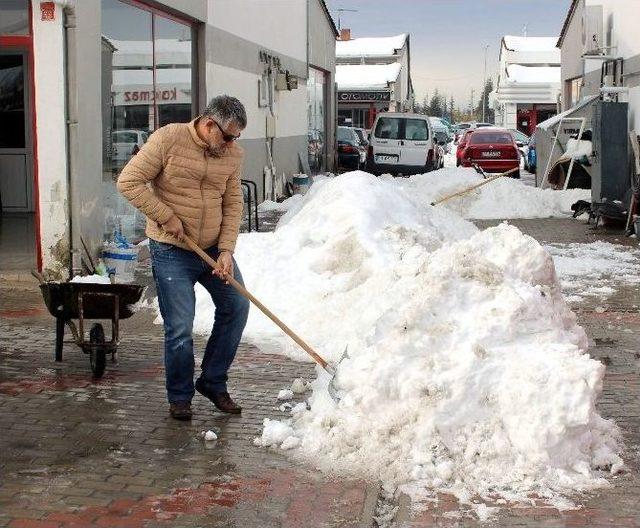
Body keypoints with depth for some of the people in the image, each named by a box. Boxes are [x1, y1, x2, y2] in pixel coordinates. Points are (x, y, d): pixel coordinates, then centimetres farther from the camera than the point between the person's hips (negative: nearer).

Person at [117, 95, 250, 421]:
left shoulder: (233, 154, 1)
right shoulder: (169, 139, -14)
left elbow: (233, 204, 3)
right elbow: (129, 182, -14)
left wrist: (226, 250, -8)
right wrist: (167, 217, -17)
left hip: (213, 249, 6)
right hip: (172, 252, -5)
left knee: (236, 307, 7)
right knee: (179, 329, -5)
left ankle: (213, 383, 23)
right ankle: (180, 397, 16)